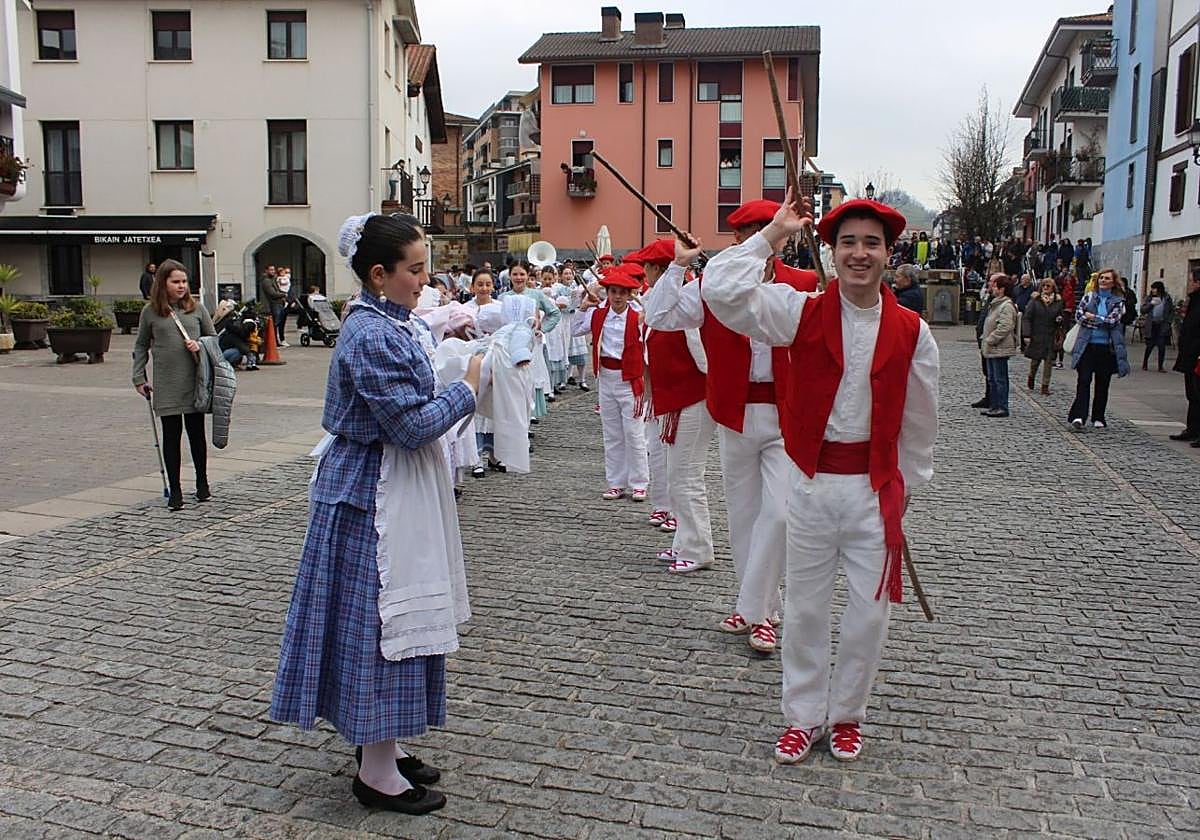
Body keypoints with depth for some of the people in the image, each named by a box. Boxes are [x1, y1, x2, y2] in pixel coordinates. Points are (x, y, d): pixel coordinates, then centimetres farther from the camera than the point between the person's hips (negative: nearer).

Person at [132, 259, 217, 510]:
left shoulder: (197, 307, 4)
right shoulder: (150, 312, 3)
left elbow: (213, 338, 12)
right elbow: (141, 346, 11)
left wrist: (200, 346, -9)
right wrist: (139, 379, 7)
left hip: (195, 383, 1)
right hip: (166, 386, -1)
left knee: (196, 433, 9)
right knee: (171, 435, 3)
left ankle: (202, 483, 26)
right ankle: (174, 490, 12)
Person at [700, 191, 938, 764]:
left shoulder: (911, 331, -2)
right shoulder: (802, 313, -5)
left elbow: (919, 419, 8)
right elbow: (720, 289, -18)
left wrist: (908, 483, 14)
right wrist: (773, 234, -11)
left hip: (876, 486, 1)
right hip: (812, 482, -1)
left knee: (869, 611, 9)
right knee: (805, 607, 11)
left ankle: (846, 715, 31)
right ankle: (803, 716, 29)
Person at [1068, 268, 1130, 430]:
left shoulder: (1118, 301, 6)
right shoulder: (1088, 296, 8)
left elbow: (1113, 320, -8)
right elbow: (1078, 316, -3)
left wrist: (1092, 317, -7)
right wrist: (1102, 322, -9)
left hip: (1106, 347, 1)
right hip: (1087, 345, -1)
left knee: (1102, 383, 7)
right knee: (1083, 380, -10)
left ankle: (1098, 417, 18)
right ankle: (1079, 416, -15)